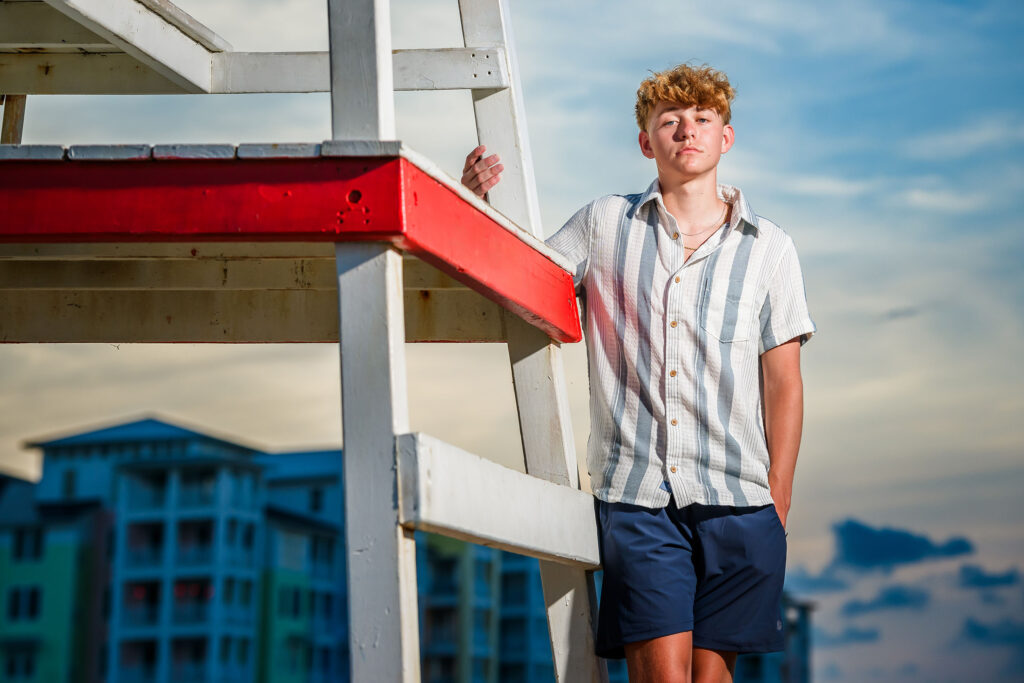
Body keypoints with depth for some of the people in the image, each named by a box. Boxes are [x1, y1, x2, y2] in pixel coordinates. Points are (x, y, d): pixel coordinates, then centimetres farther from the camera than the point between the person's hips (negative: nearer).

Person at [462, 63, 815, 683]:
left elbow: (784, 385, 8)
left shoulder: (769, 248, 8)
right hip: (636, 492, -1)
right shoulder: (604, 226, 9)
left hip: (737, 499, 1)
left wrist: (777, 506, 3)